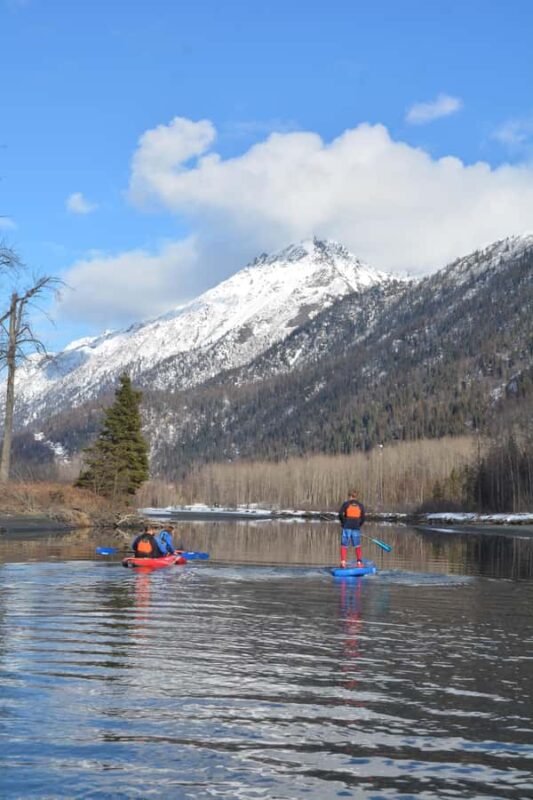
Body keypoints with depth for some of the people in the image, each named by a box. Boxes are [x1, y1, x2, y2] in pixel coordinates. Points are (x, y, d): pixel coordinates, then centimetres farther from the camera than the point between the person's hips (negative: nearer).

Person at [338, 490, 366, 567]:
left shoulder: (346, 504, 1)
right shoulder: (360, 505, 8)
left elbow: (340, 514, -7)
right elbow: (363, 518, 6)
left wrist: (343, 522, 6)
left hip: (347, 527, -2)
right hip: (356, 528, 2)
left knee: (344, 545, 3)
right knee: (357, 546, 10)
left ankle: (343, 562, -7)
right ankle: (359, 562, 8)